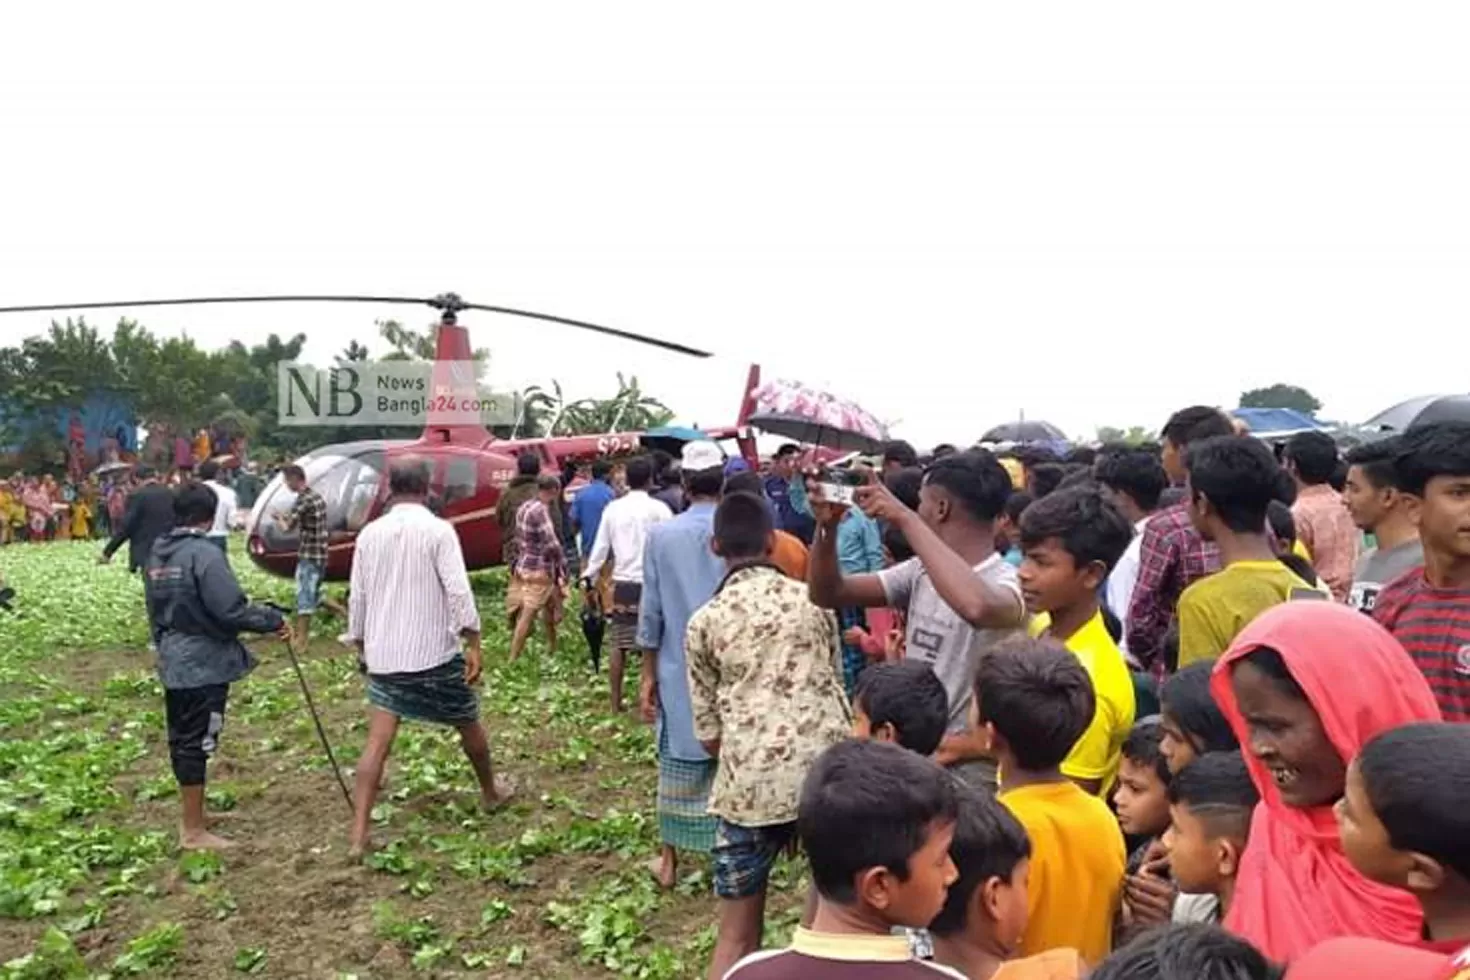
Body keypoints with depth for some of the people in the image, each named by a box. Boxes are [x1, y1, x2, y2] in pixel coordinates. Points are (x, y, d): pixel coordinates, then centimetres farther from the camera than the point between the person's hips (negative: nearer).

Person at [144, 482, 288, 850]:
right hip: (204, 664, -8)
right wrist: (273, 620, -11)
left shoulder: (156, 553, 7)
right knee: (196, 744, 0)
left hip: (173, 662, 9)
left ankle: (191, 815, 32)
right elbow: (231, 610, -24)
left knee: (181, 740, 17)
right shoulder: (205, 554, -20)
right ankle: (193, 832, 9)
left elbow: (156, 608, 15)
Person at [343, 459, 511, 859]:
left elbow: (358, 597, 8)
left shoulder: (370, 534, 3)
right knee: (468, 724, 18)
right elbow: (458, 591, -17)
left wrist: (360, 645, 20)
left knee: (377, 741, 3)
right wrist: (473, 645, -13)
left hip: (384, 655, 4)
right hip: (435, 651, -3)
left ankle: (359, 835, -3)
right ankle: (491, 791, 38)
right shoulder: (438, 530, -11)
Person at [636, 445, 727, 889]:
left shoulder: (661, 535, -5)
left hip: (679, 671, 1)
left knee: (678, 766, 12)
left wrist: (648, 674, 4)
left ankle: (669, 860, 22)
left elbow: (652, 611, -3)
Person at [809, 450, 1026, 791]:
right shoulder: (919, 572, 4)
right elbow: (827, 593, 4)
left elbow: (977, 607, -43)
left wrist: (906, 519, -35)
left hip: (967, 774, -6)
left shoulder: (1007, 583, -18)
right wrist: (827, 527, -13)